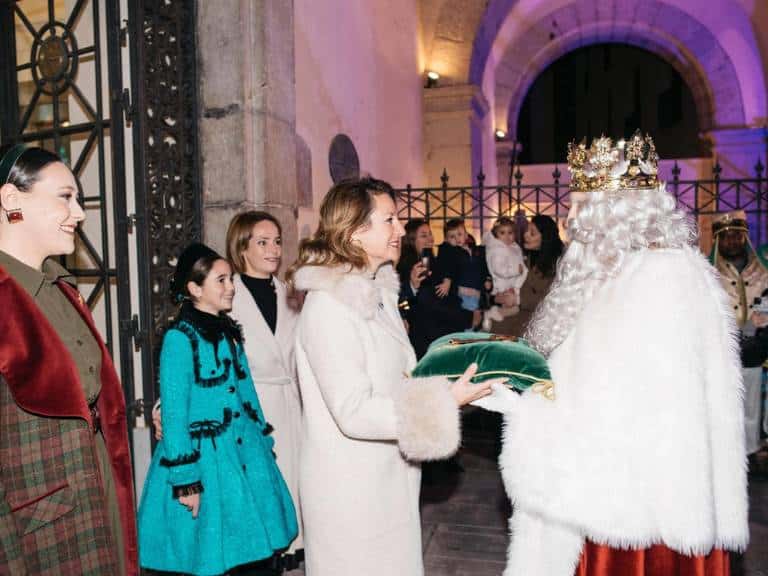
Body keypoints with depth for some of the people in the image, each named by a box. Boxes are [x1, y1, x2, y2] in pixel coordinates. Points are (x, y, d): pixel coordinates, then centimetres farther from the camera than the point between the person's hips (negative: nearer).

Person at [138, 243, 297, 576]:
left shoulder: (229, 332, 9)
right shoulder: (180, 338, -13)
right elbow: (174, 413, -15)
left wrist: (263, 444, 16)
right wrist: (185, 479, -15)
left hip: (245, 452, 7)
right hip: (203, 458, -6)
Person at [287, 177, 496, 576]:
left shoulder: (376, 292, 7)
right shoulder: (328, 306, -21)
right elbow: (353, 412, -24)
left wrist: (437, 379, 2)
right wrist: (444, 401, -23)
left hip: (387, 478, 8)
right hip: (350, 490, -8)